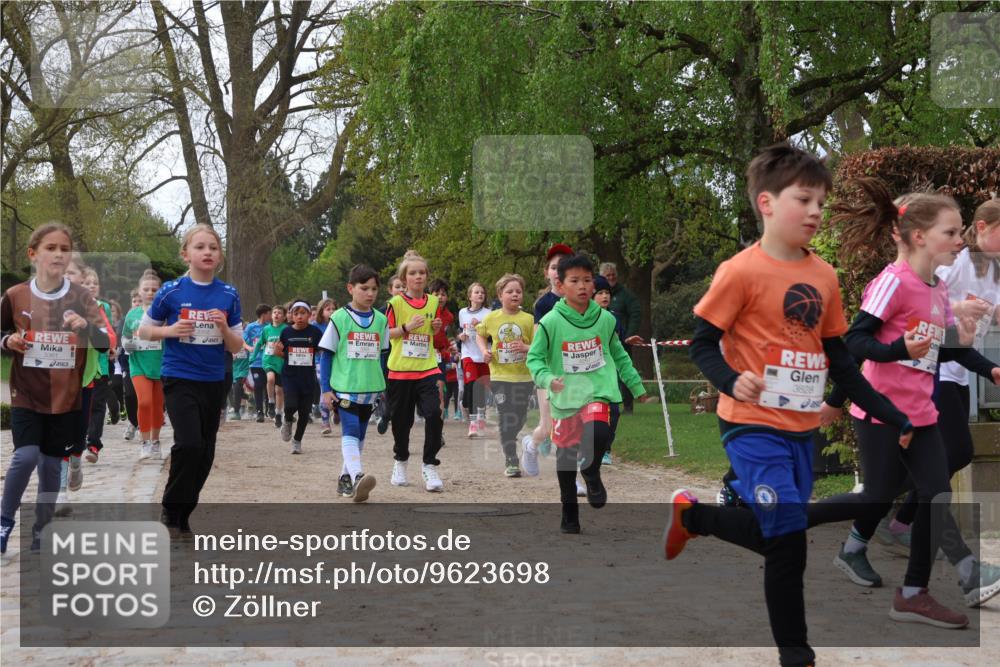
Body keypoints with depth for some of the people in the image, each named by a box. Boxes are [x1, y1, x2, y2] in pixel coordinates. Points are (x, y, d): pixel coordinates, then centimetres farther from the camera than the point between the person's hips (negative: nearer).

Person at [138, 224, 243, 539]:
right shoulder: (171, 292, -6)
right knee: (189, 444, -20)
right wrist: (170, 330, -14)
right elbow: (144, 330, 5)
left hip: (214, 382, 4)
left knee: (205, 453, 8)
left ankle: (183, 517, 23)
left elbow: (236, 347, 6)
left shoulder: (228, 295, 2)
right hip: (179, 379, -4)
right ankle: (170, 511, -1)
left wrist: (224, 328, -14)